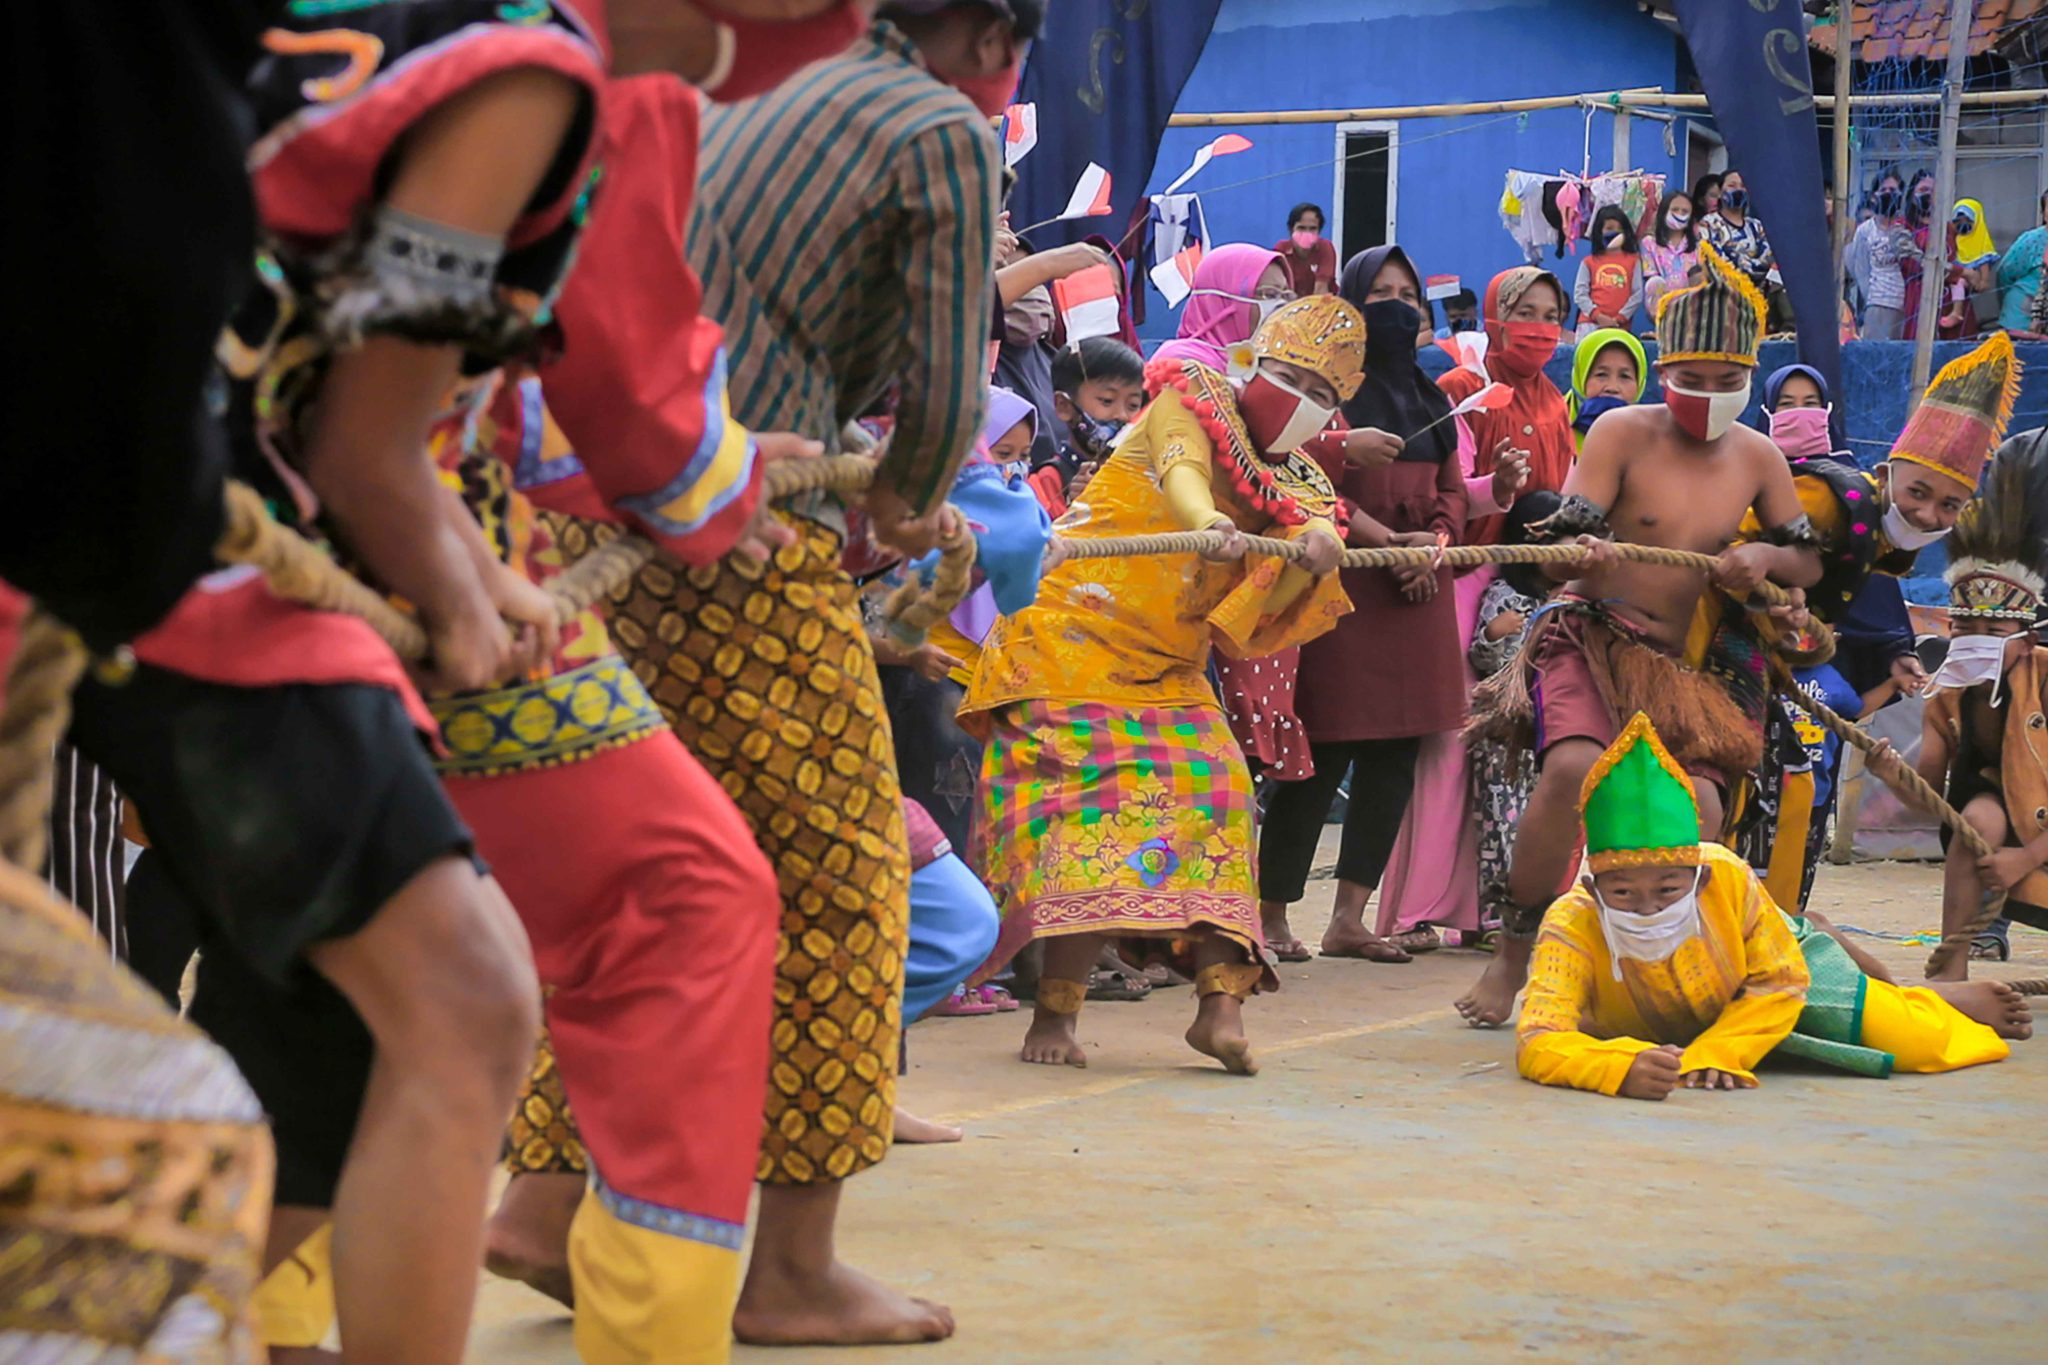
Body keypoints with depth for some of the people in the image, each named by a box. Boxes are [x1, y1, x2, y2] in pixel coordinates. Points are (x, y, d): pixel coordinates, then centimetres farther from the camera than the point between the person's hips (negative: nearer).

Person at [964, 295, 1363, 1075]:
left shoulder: (1297, 483, 14)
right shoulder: (1191, 402, -1)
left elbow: (1315, 523, -9)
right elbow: (1182, 465, -25)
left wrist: (1319, 543, -35)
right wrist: (1208, 523, -47)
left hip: (1166, 670, 6)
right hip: (1076, 636, -6)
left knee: (1209, 792, -9)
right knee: (1088, 800, -16)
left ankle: (1220, 1000, -15)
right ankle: (1055, 1013, -16)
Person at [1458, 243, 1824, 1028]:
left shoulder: (1758, 458, 6)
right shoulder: (1623, 433, -5)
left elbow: (1809, 564, 12)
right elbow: (1557, 554, -11)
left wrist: (1766, 558, -12)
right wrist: (1584, 556, -36)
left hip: (1695, 664, 4)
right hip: (1593, 640, -3)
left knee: (1699, 806, -19)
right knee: (1575, 765, -31)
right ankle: (1513, 954, -17)